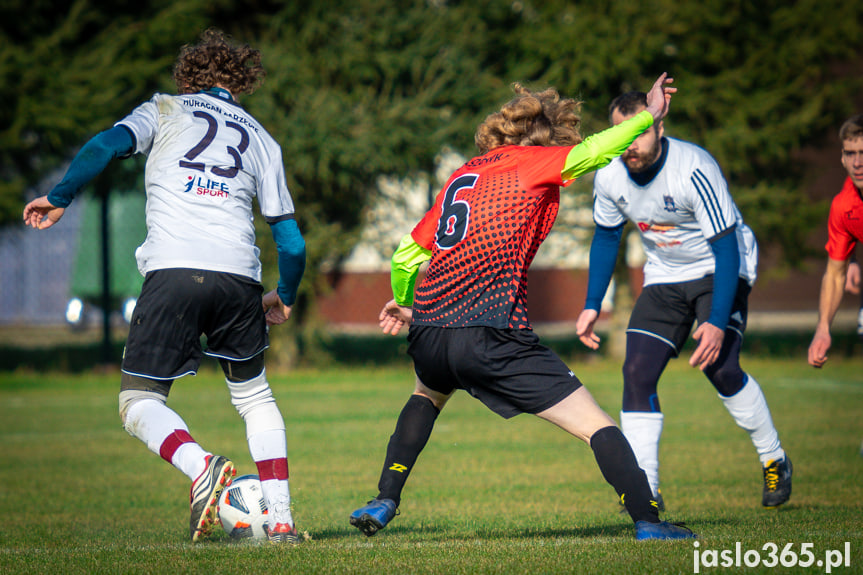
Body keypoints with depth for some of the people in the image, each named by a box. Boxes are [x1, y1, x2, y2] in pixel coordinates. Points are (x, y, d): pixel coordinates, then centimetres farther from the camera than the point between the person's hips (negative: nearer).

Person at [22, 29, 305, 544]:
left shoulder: (167, 110, 18)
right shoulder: (262, 139, 24)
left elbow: (108, 145, -2)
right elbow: (292, 244, 21)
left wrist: (59, 199, 10)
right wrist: (284, 299, 38)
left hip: (173, 270, -3)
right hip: (239, 276, 3)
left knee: (139, 403, 6)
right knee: (253, 392, 24)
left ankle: (202, 466, -24)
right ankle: (281, 519, 13)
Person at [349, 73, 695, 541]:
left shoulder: (464, 174, 24)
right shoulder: (530, 162, 6)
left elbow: (405, 258, 28)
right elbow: (591, 151, -13)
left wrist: (403, 304, 45)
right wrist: (648, 116, -1)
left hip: (428, 330, 7)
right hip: (490, 335, -7)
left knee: (428, 394, 40)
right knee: (596, 424, -2)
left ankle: (383, 503, 33)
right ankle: (647, 522, -12)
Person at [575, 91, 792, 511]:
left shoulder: (694, 169, -30)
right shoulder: (609, 175, -12)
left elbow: (726, 248, -27)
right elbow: (606, 237, 7)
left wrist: (717, 322, -34)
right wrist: (592, 306, 2)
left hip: (719, 269, -5)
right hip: (665, 276, 5)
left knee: (720, 368, -20)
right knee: (637, 373, -10)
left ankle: (774, 460, 3)